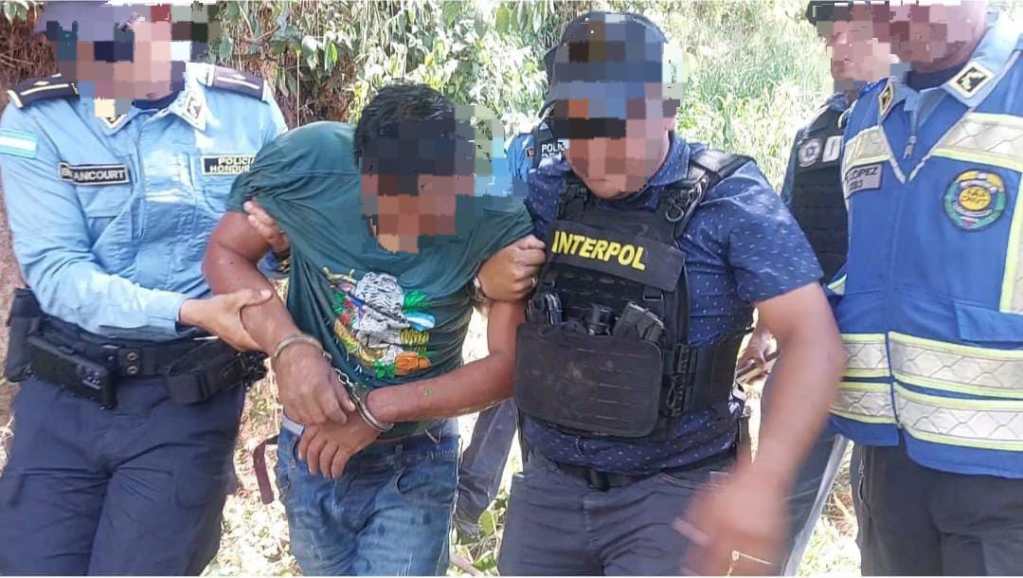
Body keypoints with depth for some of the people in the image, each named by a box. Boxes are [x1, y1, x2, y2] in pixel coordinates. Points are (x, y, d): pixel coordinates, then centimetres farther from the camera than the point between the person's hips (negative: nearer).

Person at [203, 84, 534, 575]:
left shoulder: (498, 217, -28)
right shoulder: (309, 162, -25)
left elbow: (511, 363, -22)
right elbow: (225, 253, -12)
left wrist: (376, 409, -27)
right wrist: (288, 346, -29)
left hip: (418, 461, -2)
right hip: (312, 446, 3)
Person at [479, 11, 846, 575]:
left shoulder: (729, 198, -13)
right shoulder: (545, 189, 0)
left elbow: (813, 339, -16)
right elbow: (489, 268, 16)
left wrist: (762, 479, -29)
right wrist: (495, 275, -9)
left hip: (672, 492, -4)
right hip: (548, 482, 5)